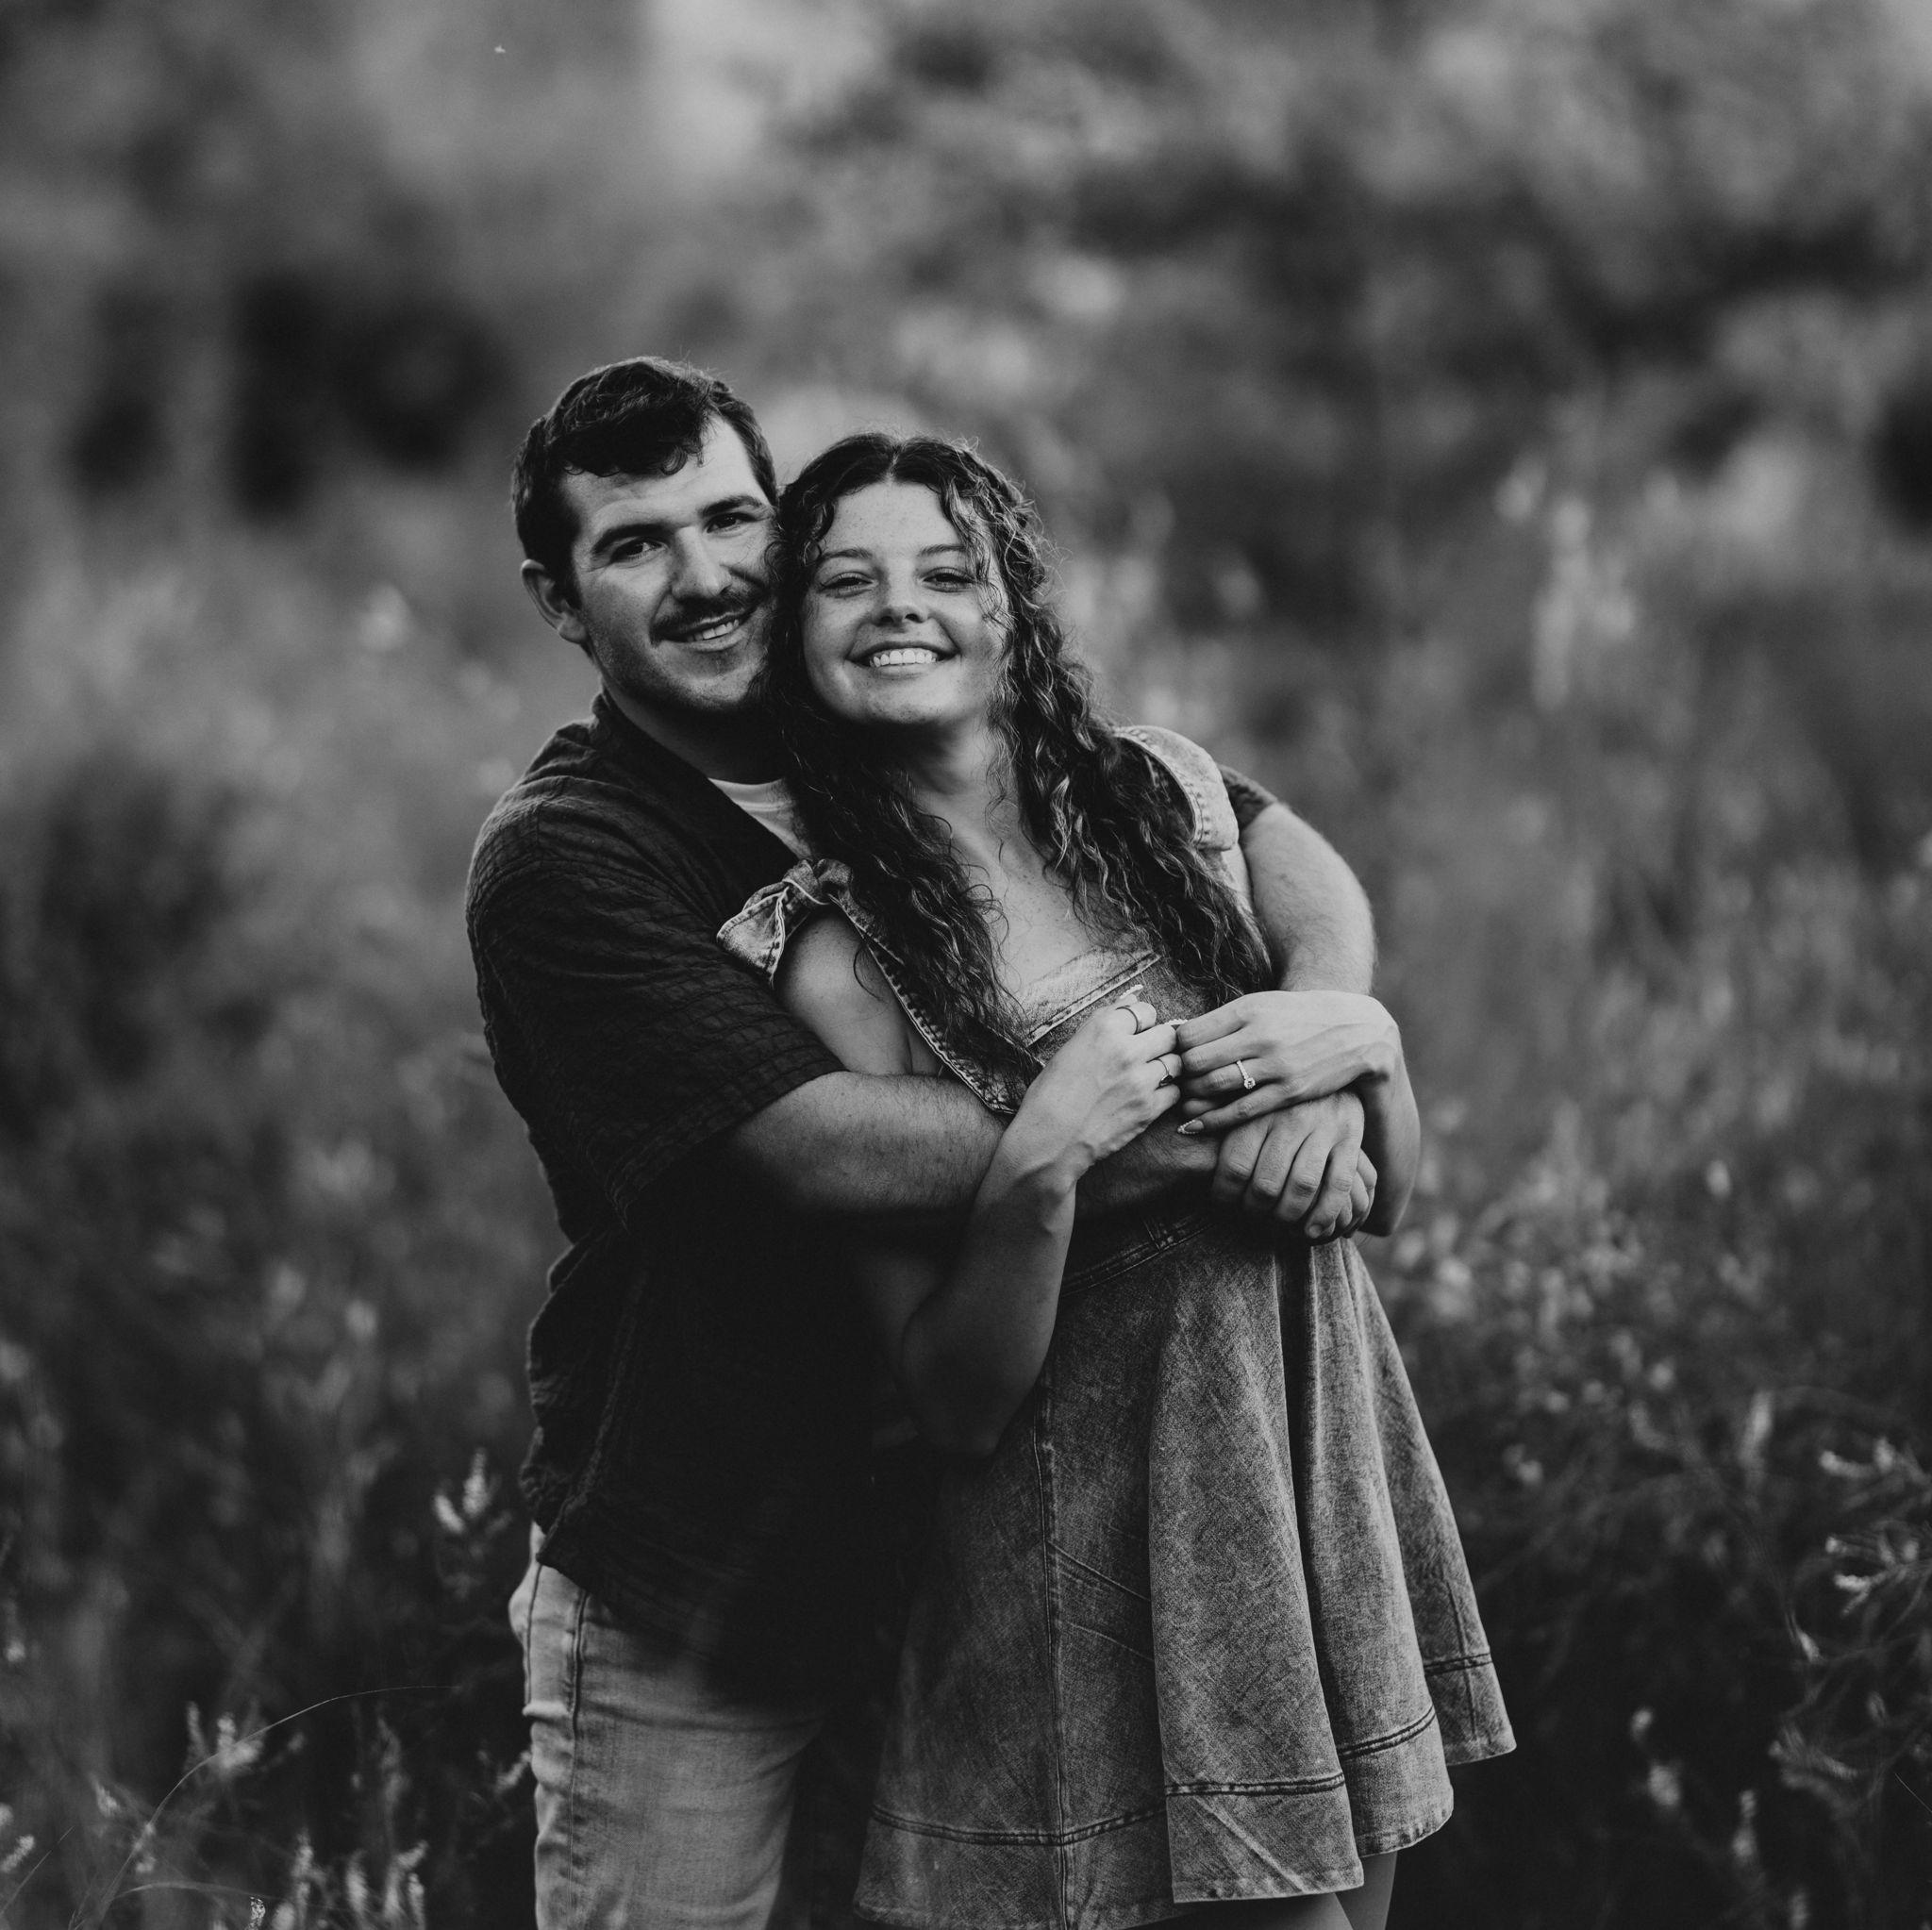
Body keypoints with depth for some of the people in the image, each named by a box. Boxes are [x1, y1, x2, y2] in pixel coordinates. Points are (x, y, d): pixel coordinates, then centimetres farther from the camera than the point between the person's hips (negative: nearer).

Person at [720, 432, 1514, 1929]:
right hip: (1095, 1540, -4)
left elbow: (1385, 1194, 9)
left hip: (1330, 1456, 5)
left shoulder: (1162, 790, 2)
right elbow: (955, 1401, -9)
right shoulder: (839, 951, -10)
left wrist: (1365, 1044, -11)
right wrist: (1038, 1167, -23)